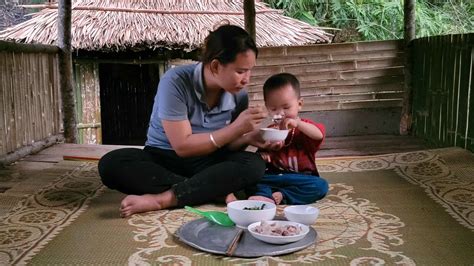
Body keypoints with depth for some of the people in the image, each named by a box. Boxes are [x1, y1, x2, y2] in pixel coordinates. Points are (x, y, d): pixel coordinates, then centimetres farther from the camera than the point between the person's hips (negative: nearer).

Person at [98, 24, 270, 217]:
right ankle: (215, 191, -31)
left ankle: (160, 199, -32)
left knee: (254, 164, -27)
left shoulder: (238, 95, -8)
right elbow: (183, 146, -21)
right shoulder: (176, 82, -22)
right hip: (164, 159, -2)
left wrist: (247, 138, -21)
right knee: (111, 164, -30)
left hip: (205, 162, 2)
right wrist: (236, 128, -25)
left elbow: (225, 145, 1)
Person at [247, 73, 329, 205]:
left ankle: (280, 196, -33)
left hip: (302, 178, -2)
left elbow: (319, 135, -20)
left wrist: (297, 123, -35)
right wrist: (263, 155, -11)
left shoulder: (304, 127, 3)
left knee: (321, 185, -31)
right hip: (274, 178, 2)